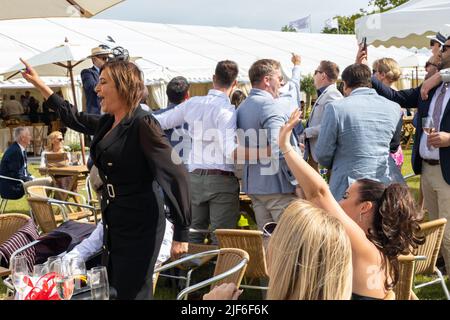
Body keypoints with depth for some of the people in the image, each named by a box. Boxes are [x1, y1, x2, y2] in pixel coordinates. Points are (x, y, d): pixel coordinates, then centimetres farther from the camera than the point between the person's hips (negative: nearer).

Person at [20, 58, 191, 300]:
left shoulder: (143, 125, -17)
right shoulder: (106, 123, 8)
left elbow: (176, 176, -20)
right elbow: (73, 117, 28)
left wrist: (181, 234, -20)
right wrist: (38, 84, 30)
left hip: (139, 223, -9)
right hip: (112, 221, 9)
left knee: (132, 292, -5)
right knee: (113, 289, 17)